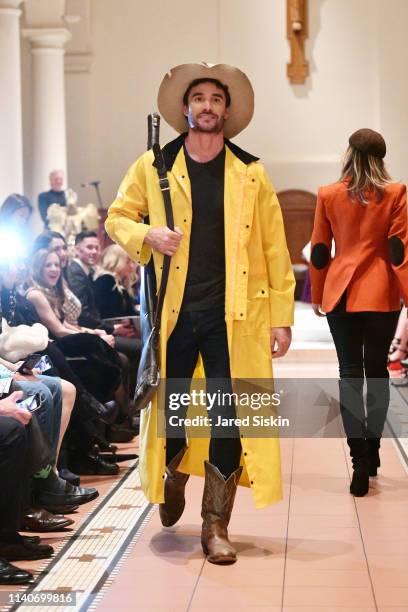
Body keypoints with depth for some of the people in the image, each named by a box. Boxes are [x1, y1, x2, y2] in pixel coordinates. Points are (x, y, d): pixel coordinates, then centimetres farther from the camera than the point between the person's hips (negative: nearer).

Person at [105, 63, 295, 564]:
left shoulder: (251, 174, 6)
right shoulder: (153, 167, 6)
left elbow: (275, 250, 6)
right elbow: (117, 217, 14)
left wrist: (281, 316, 0)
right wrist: (147, 235, -8)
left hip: (232, 315, 0)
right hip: (173, 313, 1)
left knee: (230, 418, -4)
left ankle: (216, 527, 9)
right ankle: (173, 476, 42)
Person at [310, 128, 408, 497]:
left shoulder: (328, 195, 1)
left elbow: (319, 251, 5)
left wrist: (317, 297, 17)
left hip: (340, 295, 1)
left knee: (350, 374, 2)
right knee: (377, 371, 13)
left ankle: (360, 459, -7)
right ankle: (371, 451, 20)